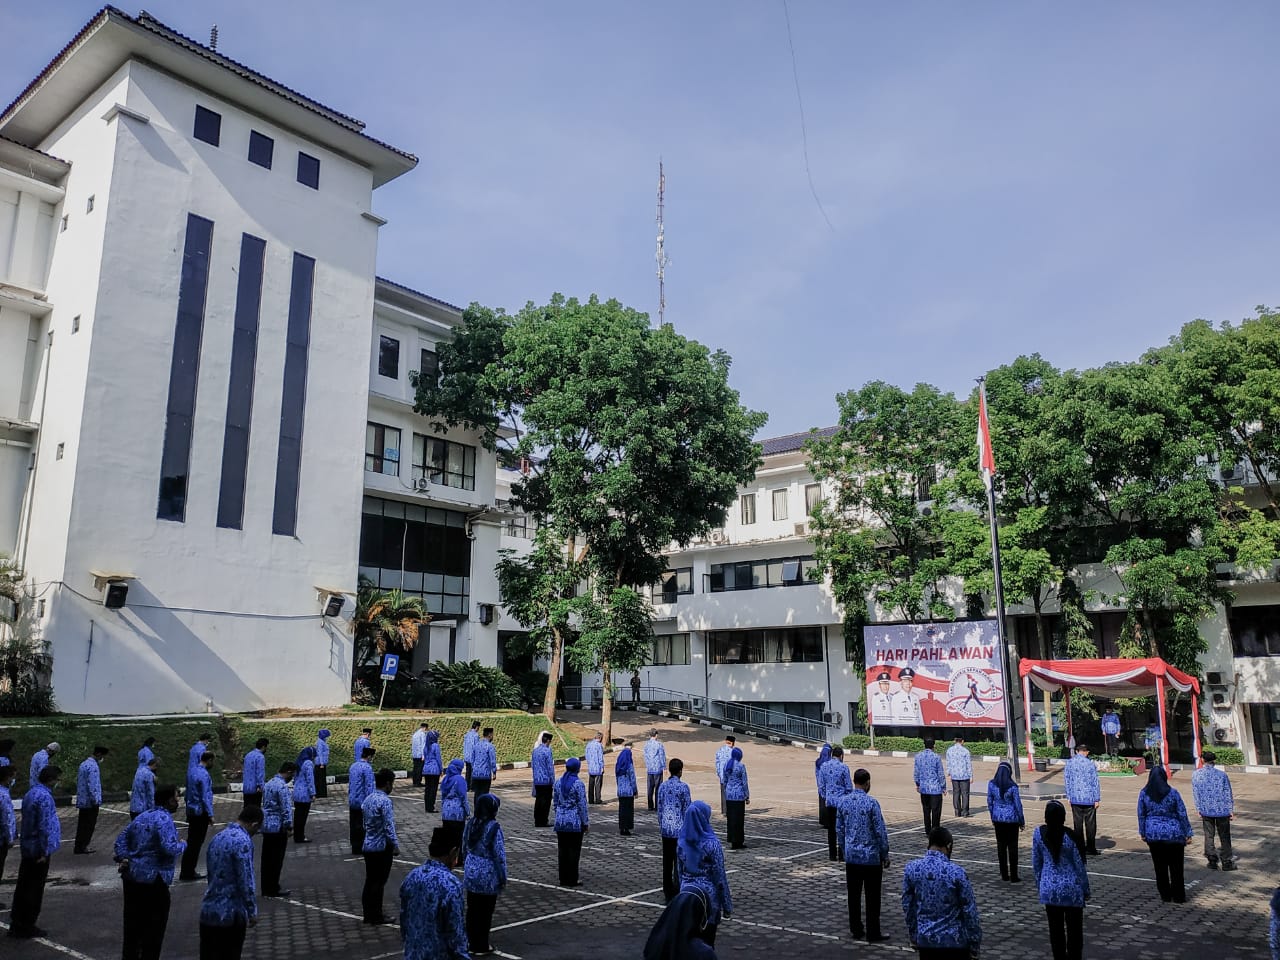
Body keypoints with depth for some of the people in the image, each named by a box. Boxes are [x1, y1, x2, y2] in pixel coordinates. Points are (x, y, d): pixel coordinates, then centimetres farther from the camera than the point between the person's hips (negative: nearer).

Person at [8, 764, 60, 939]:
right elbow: (44, 826, -23)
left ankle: (16, 924, 25)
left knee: (23, 886, 16)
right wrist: (45, 852, -18)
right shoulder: (45, 797, -21)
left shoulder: (31, 793, 9)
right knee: (34, 890, 2)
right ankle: (27, 927, 11)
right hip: (38, 849, -9)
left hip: (26, 847, 9)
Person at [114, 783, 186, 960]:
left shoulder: (142, 817, 14)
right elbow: (169, 848, -24)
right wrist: (183, 845, -5)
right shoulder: (164, 819, -15)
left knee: (133, 924, 17)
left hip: (131, 877, 9)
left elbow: (122, 838, 15)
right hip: (153, 879, -9)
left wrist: (123, 858, 5)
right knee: (154, 925, 4)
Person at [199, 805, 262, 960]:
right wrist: (252, 911, -10)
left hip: (207, 911, 8)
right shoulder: (243, 841, -18)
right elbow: (245, 880, -19)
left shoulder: (218, 837, 9)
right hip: (230, 913, -8)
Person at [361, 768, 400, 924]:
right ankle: (376, 916, 8)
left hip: (368, 845, 8)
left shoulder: (368, 799, 8)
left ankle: (368, 914, 22)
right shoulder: (385, 801, -19)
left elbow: (365, 822, 14)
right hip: (382, 847, -8)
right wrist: (396, 845, -14)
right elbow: (389, 826, -21)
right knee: (379, 882, 1)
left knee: (370, 881, 14)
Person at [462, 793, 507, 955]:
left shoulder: (471, 824, -1)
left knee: (472, 909, 16)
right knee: (485, 912, 7)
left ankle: (472, 942, 26)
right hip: (488, 876, -6)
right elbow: (499, 855, -16)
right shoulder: (493, 827, -20)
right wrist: (503, 878, -7)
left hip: (471, 873, 6)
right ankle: (482, 946, 16)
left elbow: (465, 848, 10)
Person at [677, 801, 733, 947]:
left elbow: (680, 871, 7)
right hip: (708, 895, -4)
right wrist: (727, 905, -4)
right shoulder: (711, 844, -17)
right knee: (706, 940, 9)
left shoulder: (681, 842, -3)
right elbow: (720, 876, -12)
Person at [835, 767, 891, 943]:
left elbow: (839, 830, 8)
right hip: (871, 856, -5)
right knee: (872, 897, 5)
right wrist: (885, 855, -1)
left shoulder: (842, 801, 0)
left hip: (851, 856, 5)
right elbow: (880, 832, -12)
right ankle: (873, 933, 11)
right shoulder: (871, 802, -16)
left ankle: (856, 930, 20)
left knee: (854, 895, 12)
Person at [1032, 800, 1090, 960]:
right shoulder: (1070, 836, -18)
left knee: (1055, 929, 12)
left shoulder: (1038, 833, -9)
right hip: (1071, 889, -2)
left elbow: (1036, 863, 1)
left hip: (1049, 888, 2)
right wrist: (1085, 889, 6)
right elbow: (1080, 865, -9)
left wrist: (1039, 884, 15)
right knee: (1074, 930, 11)